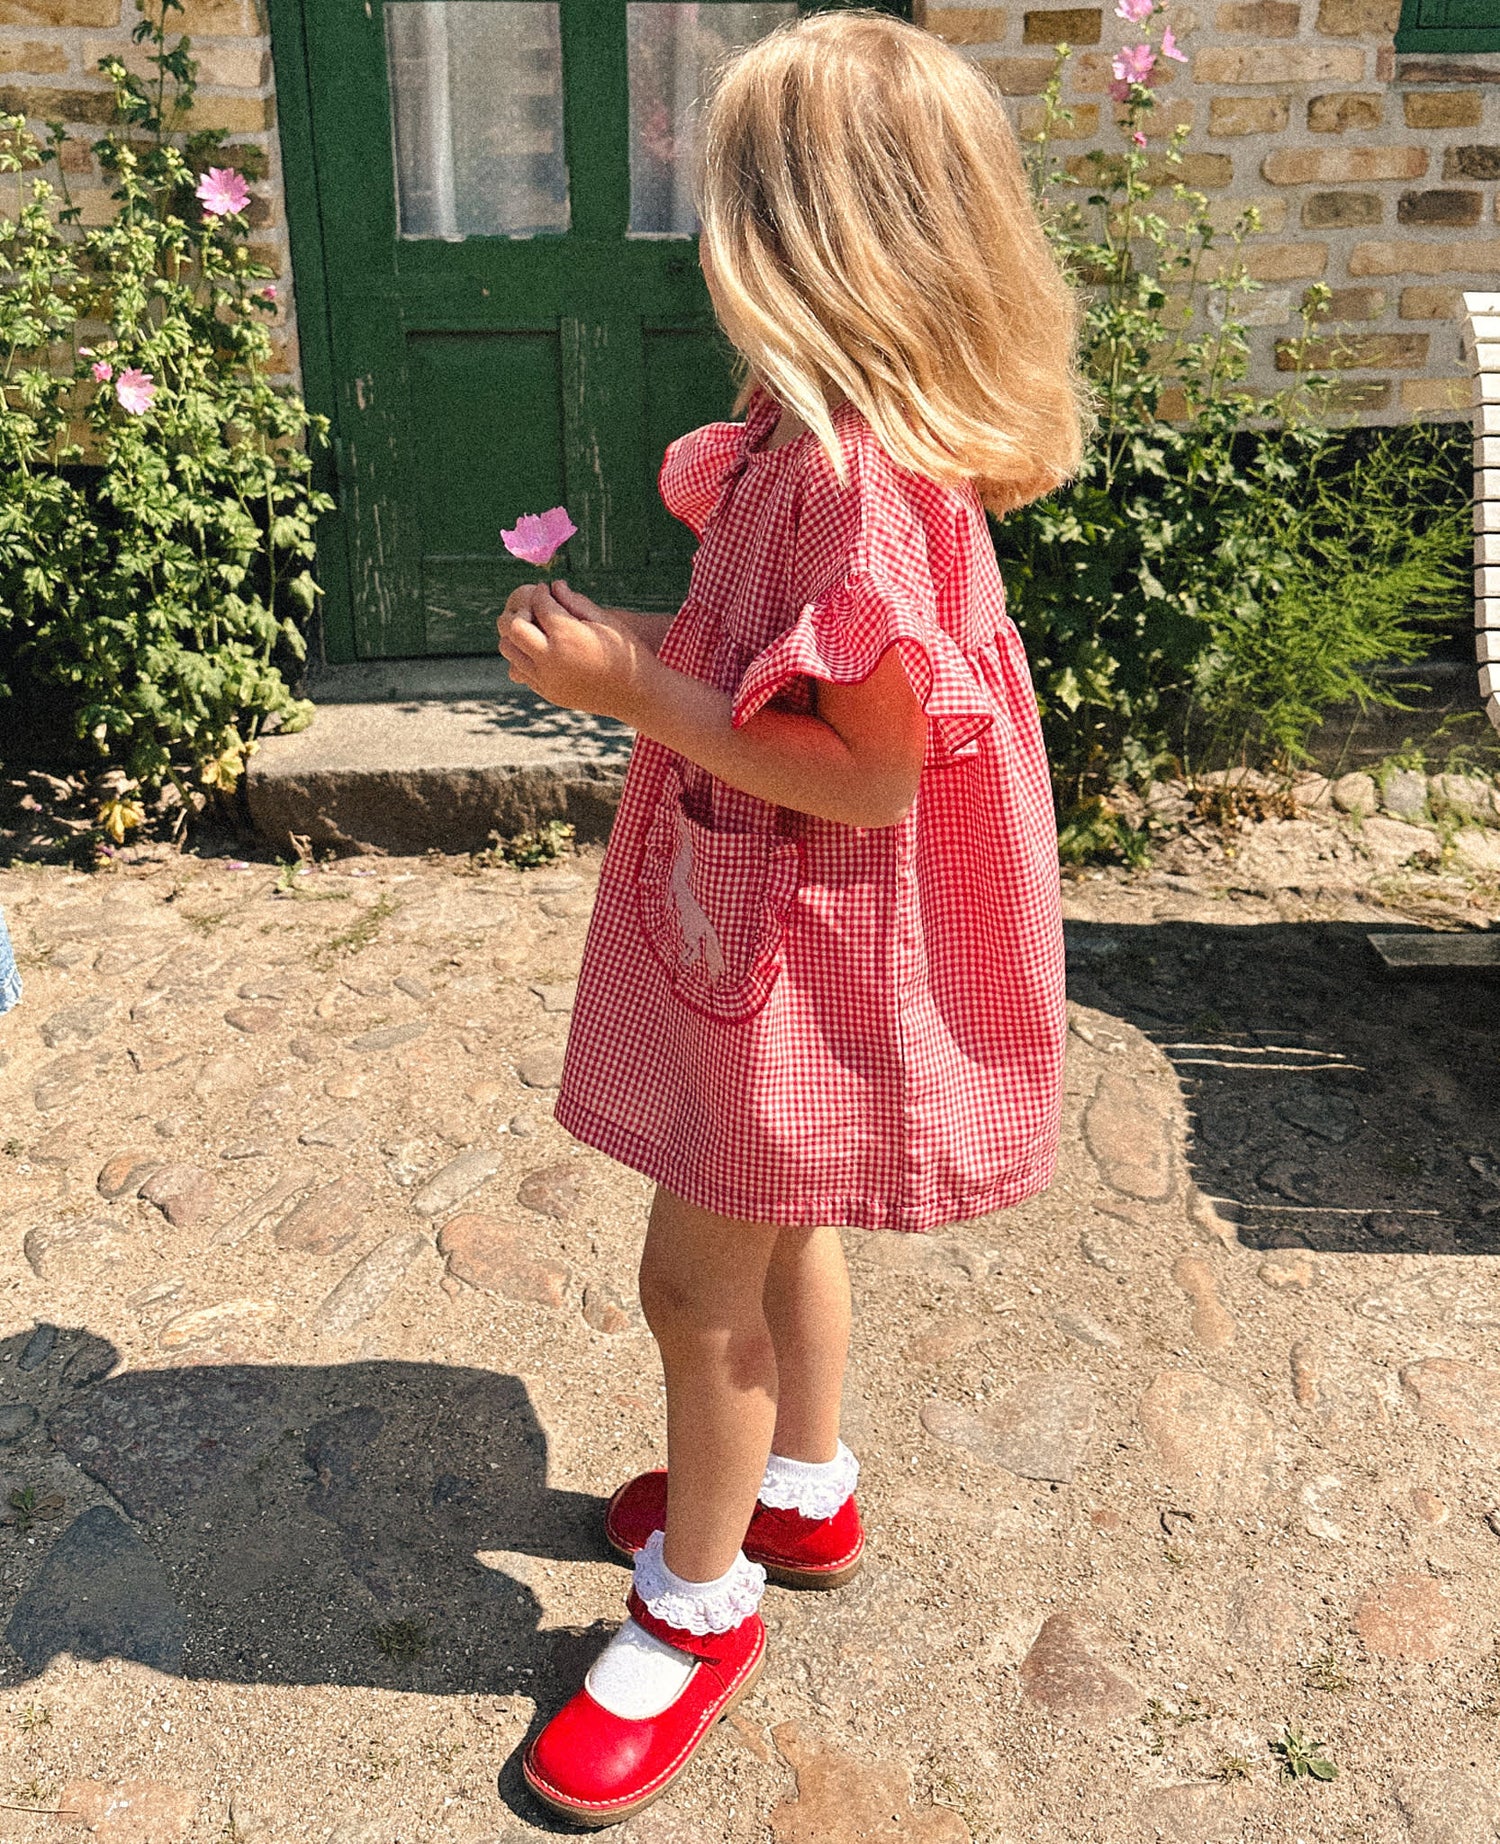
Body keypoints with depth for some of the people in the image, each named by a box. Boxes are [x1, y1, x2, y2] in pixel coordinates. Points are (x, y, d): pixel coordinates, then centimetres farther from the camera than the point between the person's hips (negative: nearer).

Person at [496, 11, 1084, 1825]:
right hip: (768, 922, 10)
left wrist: (634, 689, -23)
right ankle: (803, 1491, 48)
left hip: (801, 945, -10)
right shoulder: (833, 432, 4)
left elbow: (870, 773, -27)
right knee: (776, 1229, 25)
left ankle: (700, 1599, 30)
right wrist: (637, 642, 5)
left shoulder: (853, 465, -28)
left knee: (697, 1282, 6)